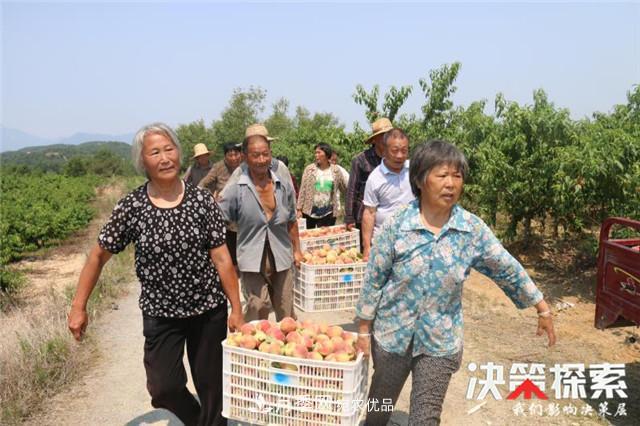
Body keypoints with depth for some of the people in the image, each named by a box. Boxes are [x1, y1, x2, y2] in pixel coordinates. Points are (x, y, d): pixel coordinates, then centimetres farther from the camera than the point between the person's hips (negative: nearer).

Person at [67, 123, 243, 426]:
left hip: (209, 309, 0)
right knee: (164, 388, 2)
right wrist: (78, 306, 0)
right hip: (160, 313, 0)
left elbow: (221, 258, -7)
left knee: (210, 383, 12)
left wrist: (236, 309, -6)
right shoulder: (131, 206, -10)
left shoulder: (201, 200, -10)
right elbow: (99, 255, 1)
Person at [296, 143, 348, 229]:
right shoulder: (309, 169, -1)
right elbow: (303, 190, 0)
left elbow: (345, 188, 10)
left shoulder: (335, 171, 0)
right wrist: (299, 209, -3)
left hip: (328, 213, 0)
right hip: (310, 212, 0)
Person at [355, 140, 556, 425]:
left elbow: (508, 270, 1)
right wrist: (364, 330, -4)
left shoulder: (473, 228, -10)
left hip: (441, 341, 0)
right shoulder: (396, 225, -15)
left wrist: (543, 310, 8)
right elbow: (373, 280, -9)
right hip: (392, 333, 0)